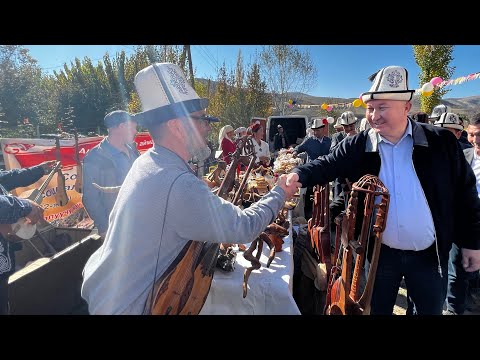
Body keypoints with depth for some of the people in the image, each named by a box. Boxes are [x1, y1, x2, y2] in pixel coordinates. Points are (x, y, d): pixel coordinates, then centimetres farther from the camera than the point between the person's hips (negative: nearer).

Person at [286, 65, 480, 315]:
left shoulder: (441, 142, -7)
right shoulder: (358, 146, -7)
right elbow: (327, 166, -11)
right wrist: (299, 175, -33)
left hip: (429, 254, 1)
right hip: (380, 252, 0)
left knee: (431, 310, 21)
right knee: (378, 309, 19)